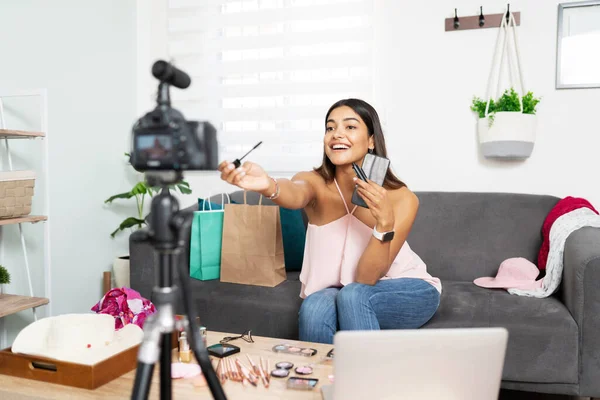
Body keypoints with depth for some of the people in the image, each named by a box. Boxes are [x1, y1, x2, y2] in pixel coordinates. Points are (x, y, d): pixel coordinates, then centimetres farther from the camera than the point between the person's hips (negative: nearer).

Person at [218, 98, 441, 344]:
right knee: (314, 308, -32)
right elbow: (296, 195, -45)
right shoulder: (315, 182, -18)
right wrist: (269, 186, -68)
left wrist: (385, 223, -38)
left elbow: (366, 279, -23)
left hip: (407, 292, -1)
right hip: (335, 290, 1)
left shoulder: (401, 199, -21)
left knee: (353, 296, -32)